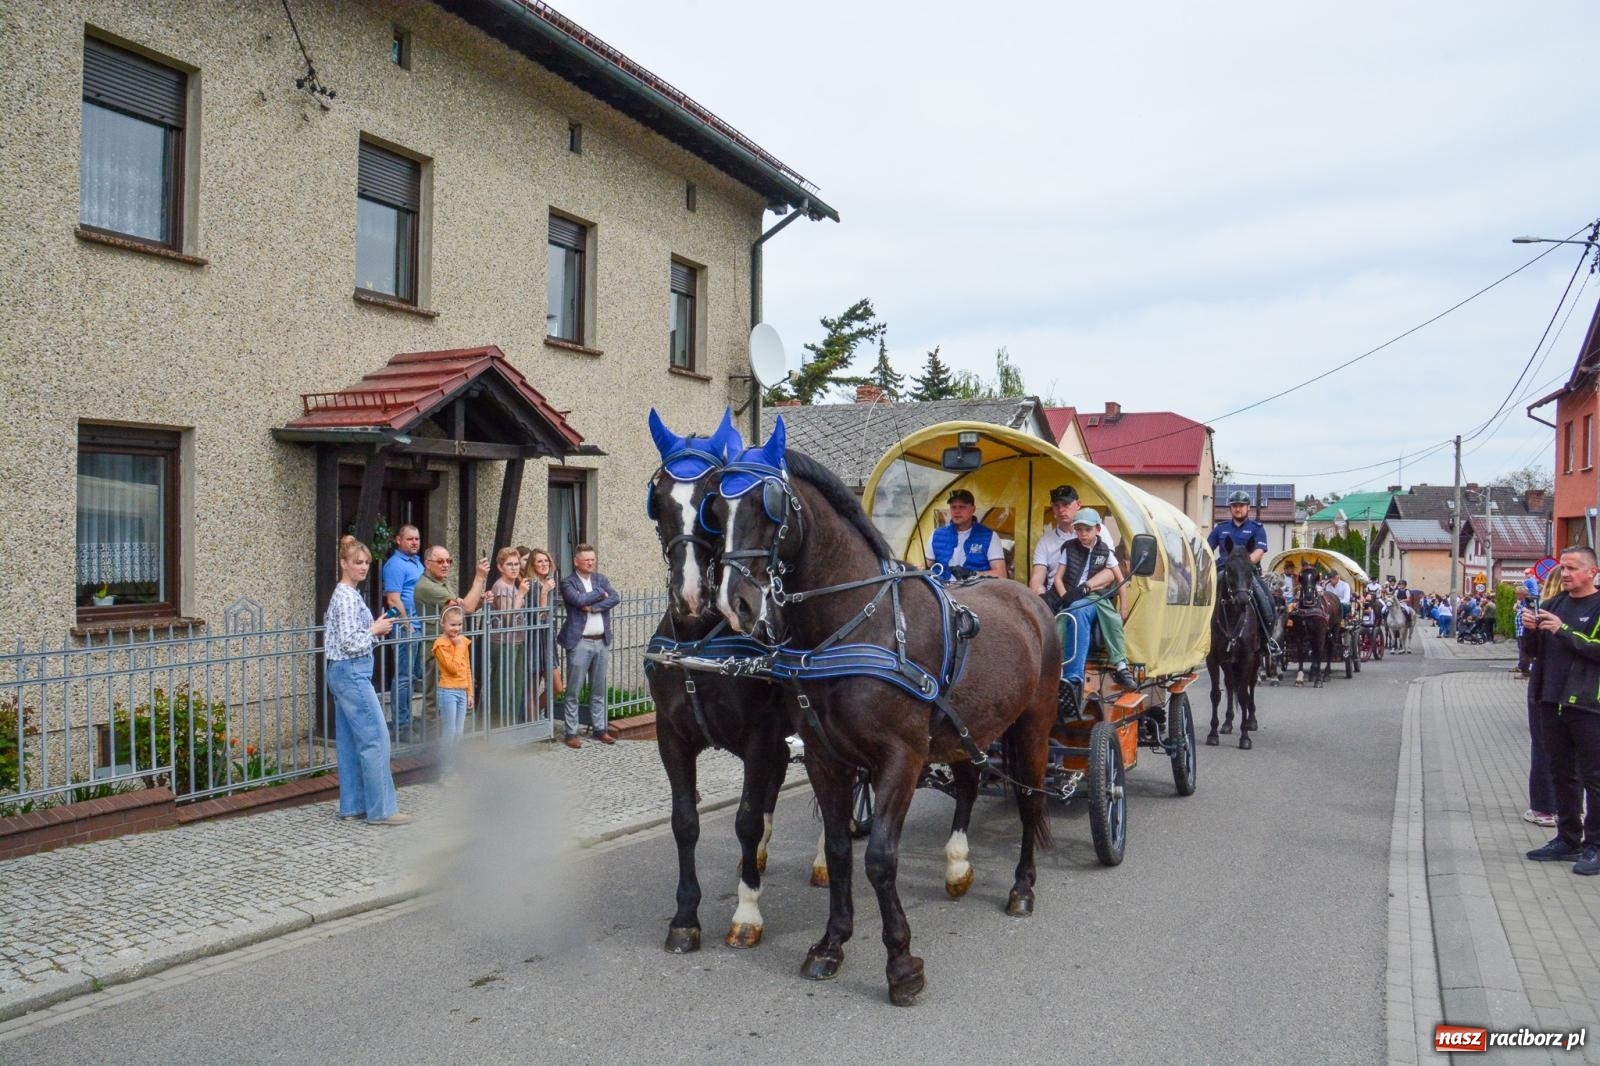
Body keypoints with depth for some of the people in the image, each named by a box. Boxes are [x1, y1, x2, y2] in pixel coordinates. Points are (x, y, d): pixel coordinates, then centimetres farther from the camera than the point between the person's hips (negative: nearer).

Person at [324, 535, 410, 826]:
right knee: (375, 739, -8)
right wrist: (375, 629, -9)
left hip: (342, 673, 11)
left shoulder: (343, 594, 14)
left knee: (349, 741, 12)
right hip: (352, 673, -11)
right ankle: (381, 809, -4)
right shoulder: (348, 597, -16)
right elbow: (350, 642, -22)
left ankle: (352, 805, 18)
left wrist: (375, 629, 10)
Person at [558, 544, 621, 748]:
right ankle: (571, 733, 4)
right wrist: (600, 593, -5)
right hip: (580, 643, -5)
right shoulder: (567, 582, -2)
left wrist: (593, 607, -13)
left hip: (602, 642, 5)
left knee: (599, 690, 12)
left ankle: (599, 729, 20)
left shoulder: (600, 578, 12)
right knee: (573, 691, -1)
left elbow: (615, 598, -3)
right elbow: (579, 599, -20)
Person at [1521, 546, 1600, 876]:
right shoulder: (1555, 603, 13)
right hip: (1552, 701, 7)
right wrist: (1531, 629, -2)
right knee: (1562, 773, 14)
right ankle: (1568, 839, 24)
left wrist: (1563, 630, -20)